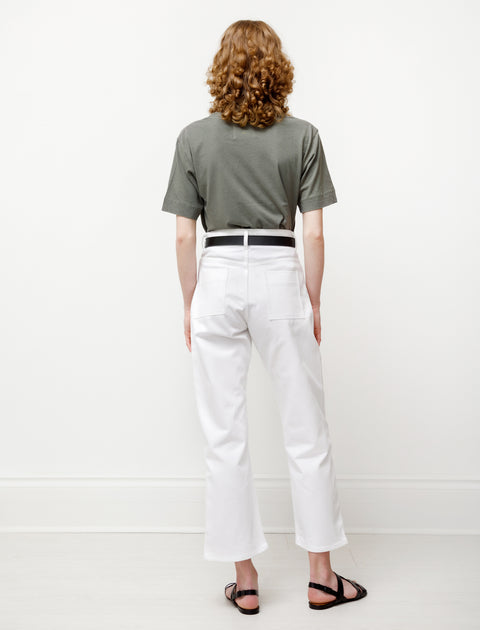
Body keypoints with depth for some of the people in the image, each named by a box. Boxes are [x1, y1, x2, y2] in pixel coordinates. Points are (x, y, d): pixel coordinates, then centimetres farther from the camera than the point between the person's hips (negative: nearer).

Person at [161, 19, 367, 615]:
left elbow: (185, 236, 0)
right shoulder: (302, 135, 0)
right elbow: (314, 233, -2)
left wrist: (190, 306, 9)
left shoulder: (194, 137, 1)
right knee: (306, 432, 10)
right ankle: (321, 575, 19)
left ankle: (244, 579, 17)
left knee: (225, 438, 8)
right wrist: (313, 302, 7)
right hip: (280, 276, 0)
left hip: (218, 279, 1)